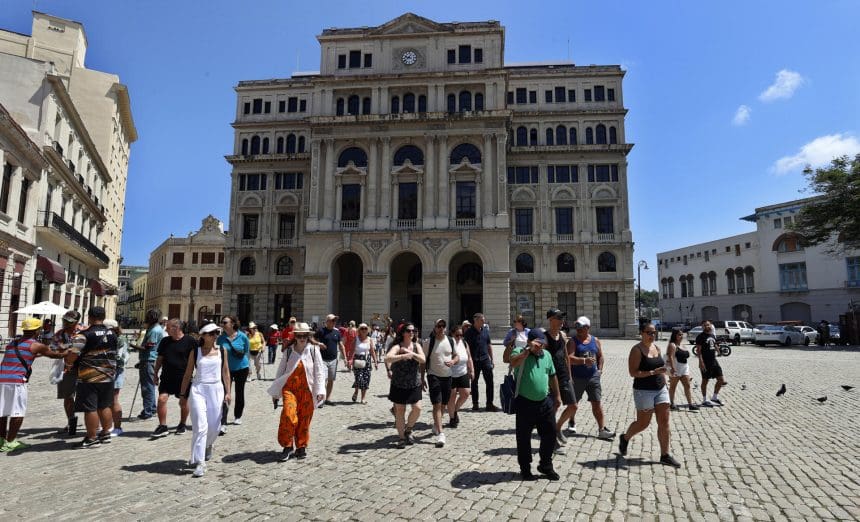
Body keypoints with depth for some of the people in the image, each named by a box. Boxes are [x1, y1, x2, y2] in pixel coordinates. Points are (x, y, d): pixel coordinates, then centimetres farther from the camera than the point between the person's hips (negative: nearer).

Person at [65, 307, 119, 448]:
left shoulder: (84, 335, -13)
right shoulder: (112, 333, 6)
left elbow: (72, 355, -18)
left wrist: (69, 363, 2)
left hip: (89, 378, -6)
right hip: (108, 377, 6)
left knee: (90, 409, 3)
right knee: (105, 406, 16)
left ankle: (92, 438, 9)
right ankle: (106, 433, 25)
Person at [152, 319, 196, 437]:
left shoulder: (190, 341, -7)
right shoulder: (165, 341, 7)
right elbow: (160, 359, 15)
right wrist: (156, 374, 13)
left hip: (183, 377, -3)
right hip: (166, 377, 3)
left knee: (183, 402, 7)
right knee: (161, 399, -9)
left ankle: (182, 425, 26)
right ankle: (163, 426, 3)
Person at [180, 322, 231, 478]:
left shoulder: (222, 350, 5)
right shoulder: (195, 352, 2)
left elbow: (226, 372, 7)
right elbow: (188, 374, 7)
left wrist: (227, 392, 2)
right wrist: (183, 394, 8)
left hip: (216, 390, 2)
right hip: (198, 389, -2)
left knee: (214, 426, 8)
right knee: (200, 426, -9)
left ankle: (208, 445, 41)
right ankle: (199, 462, -2)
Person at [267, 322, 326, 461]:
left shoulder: (313, 350, -1)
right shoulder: (288, 351, 3)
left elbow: (319, 371, -2)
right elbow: (281, 370, 10)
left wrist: (320, 390, -9)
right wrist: (275, 391, 11)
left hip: (307, 390, 0)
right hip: (289, 388, 0)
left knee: (305, 419, 5)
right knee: (288, 414, -17)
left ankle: (301, 447, 25)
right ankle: (287, 446, 1)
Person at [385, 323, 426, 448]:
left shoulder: (416, 346, 2)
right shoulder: (397, 346, -11)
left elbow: (423, 360, -12)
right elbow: (387, 358, -30)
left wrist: (409, 352, -22)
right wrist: (404, 356, -40)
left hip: (414, 384, 3)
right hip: (399, 384, -3)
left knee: (417, 408, -3)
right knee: (400, 411, 5)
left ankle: (408, 429, 24)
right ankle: (401, 437, 21)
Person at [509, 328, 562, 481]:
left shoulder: (546, 355, 8)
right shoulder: (519, 351, -9)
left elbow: (552, 376, 18)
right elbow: (513, 363, -32)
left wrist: (557, 395, 20)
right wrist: (529, 349, -30)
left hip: (545, 402, 5)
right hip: (525, 403, -5)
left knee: (550, 434, 12)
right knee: (524, 438, 7)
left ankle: (546, 465, 31)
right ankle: (525, 468, 23)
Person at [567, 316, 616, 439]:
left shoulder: (595, 341, 6)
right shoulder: (573, 341, -8)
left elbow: (600, 356, 18)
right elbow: (569, 358, -21)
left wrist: (600, 369, 7)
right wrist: (584, 360, -33)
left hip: (593, 377, 3)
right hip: (577, 377, -2)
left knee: (597, 403, 0)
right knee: (573, 403, 12)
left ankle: (602, 430, 4)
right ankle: (572, 422, 37)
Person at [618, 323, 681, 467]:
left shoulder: (657, 347, 9)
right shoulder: (637, 350, -13)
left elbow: (661, 368, 19)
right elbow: (633, 372, -18)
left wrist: (665, 383, 14)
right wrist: (653, 372, -26)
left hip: (661, 390, 6)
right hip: (644, 391, -6)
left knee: (664, 422, 2)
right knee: (643, 423, 5)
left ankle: (665, 455, 10)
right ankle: (625, 438, 31)